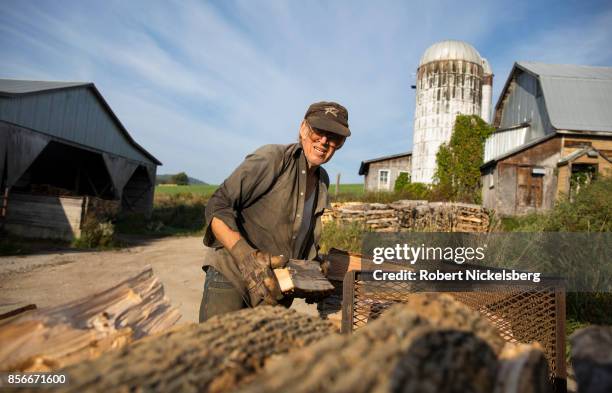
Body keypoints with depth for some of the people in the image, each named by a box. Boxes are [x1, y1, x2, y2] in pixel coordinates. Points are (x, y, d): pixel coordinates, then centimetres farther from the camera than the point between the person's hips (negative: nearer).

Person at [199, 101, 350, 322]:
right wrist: (247, 259, -32)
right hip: (230, 278, -7)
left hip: (275, 287, 7)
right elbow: (217, 208, -20)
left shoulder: (322, 180, 8)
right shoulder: (272, 158, -16)